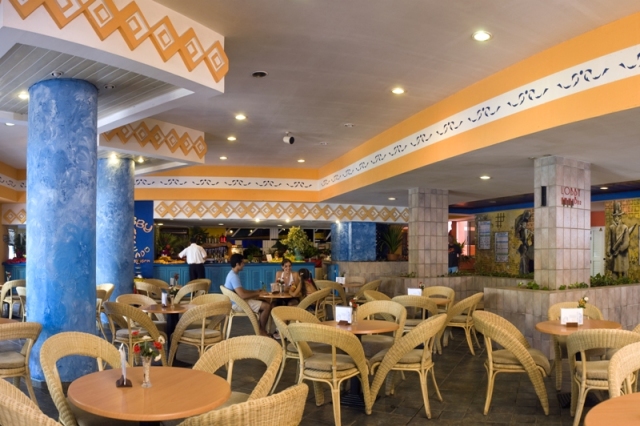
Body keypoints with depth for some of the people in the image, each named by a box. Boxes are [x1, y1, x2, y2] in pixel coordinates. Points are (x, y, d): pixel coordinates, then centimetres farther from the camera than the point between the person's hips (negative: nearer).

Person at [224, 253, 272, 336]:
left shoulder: (232, 274, 10)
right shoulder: (234, 276, -24)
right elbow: (242, 295, -29)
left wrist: (255, 291, 9)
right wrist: (257, 293, -14)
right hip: (238, 304, -11)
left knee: (263, 303, 19)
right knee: (267, 306, -15)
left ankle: (261, 329, 17)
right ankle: (262, 330, 3)